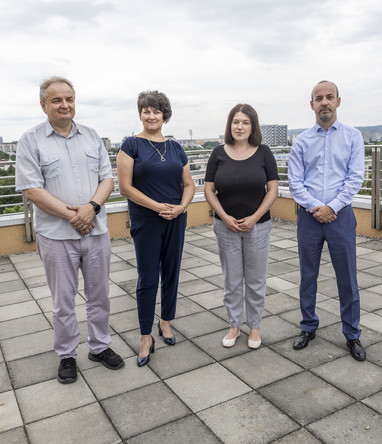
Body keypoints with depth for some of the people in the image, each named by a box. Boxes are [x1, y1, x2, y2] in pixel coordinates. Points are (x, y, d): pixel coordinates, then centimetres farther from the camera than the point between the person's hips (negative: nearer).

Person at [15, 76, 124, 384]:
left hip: (96, 230, 4)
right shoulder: (31, 141, -3)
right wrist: (70, 215, -17)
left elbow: (107, 178, 4)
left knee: (100, 295, 14)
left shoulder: (92, 137, 8)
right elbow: (31, 189, -10)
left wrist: (92, 206, -14)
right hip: (57, 235, -3)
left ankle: (100, 346, 33)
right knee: (63, 301, 10)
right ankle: (67, 355, 29)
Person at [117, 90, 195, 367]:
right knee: (147, 279, 2)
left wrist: (181, 207, -9)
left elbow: (189, 184, 11)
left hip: (176, 221, 4)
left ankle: (166, 322, 34)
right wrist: (158, 206, -16)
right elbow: (125, 187, -11)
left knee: (171, 274, 13)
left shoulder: (175, 148, 9)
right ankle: (146, 338, 15)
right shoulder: (132, 145, -4)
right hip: (146, 223, -4)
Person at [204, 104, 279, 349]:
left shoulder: (263, 152, -2)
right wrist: (225, 217, -11)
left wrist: (254, 218, -13)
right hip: (227, 227, 1)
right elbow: (209, 190, 0)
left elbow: (273, 190, -4)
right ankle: (234, 325, 29)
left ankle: (254, 327, 27)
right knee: (232, 281, 12)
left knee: (256, 281, 10)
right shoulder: (219, 153, 0)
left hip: (257, 226, -1)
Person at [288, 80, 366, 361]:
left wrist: (331, 207, -14)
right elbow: (295, 182, -1)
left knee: (347, 278, 6)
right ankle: (308, 328, 28)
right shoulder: (302, 141, 4)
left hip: (340, 215, -1)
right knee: (308, 276, 11)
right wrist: (315, 207, -13)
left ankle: (352, 335, 22)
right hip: (309, 217, 1)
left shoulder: (352, 137, 3)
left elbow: (355, 178, -5)